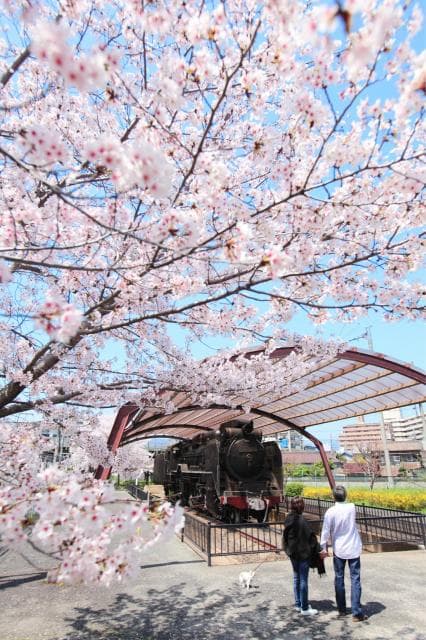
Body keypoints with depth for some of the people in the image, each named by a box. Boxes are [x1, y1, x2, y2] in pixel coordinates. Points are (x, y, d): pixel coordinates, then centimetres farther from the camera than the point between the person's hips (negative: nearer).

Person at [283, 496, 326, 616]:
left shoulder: (288, 520, 0)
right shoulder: (302, 520, -23)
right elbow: (311, 537, -19)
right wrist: (319, 550, -9)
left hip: (293, 553, 7)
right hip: (303, 553, -7)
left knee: (296, 578, 18)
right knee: (303, 580, 4)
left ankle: (298, 604, 29)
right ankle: (304, 608, 14)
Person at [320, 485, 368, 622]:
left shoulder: (330, 512, -15)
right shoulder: (352, 507, -10)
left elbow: (325, 531, -11)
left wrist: (323, 547, -1)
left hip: (339, 550, -1)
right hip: (353, 549, 1)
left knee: (339, 579, 15)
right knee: (355, 580, 5)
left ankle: (342, 609, 26)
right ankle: (356, 613, 3)